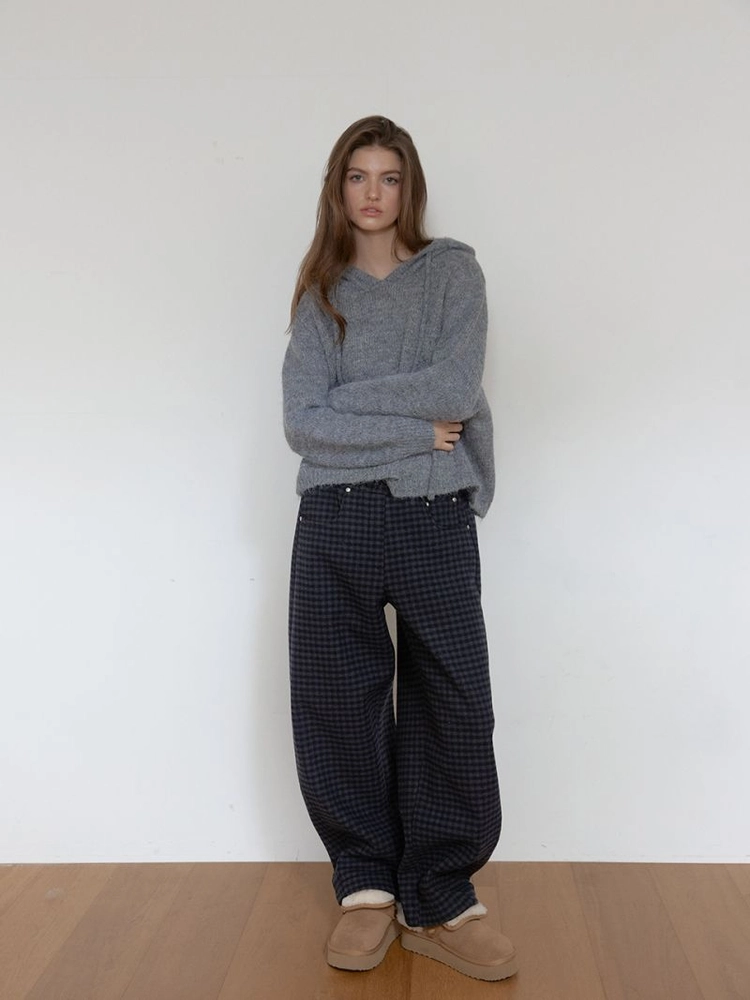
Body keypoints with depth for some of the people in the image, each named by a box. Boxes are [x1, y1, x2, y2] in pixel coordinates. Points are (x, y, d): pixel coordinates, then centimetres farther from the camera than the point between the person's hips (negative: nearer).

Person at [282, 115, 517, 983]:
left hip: (434, 520, -1)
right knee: (336, 708, 4)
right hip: (336, 521, 2)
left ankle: (439, 902, 16)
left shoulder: (453, 271, 7)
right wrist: (412, 429, -9)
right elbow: (301, 421, -2)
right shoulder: (322, 293, 11)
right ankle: (367, 887, 22)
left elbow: (458, 389, -9)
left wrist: (347, 399, -5)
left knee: (452, 709, 0)